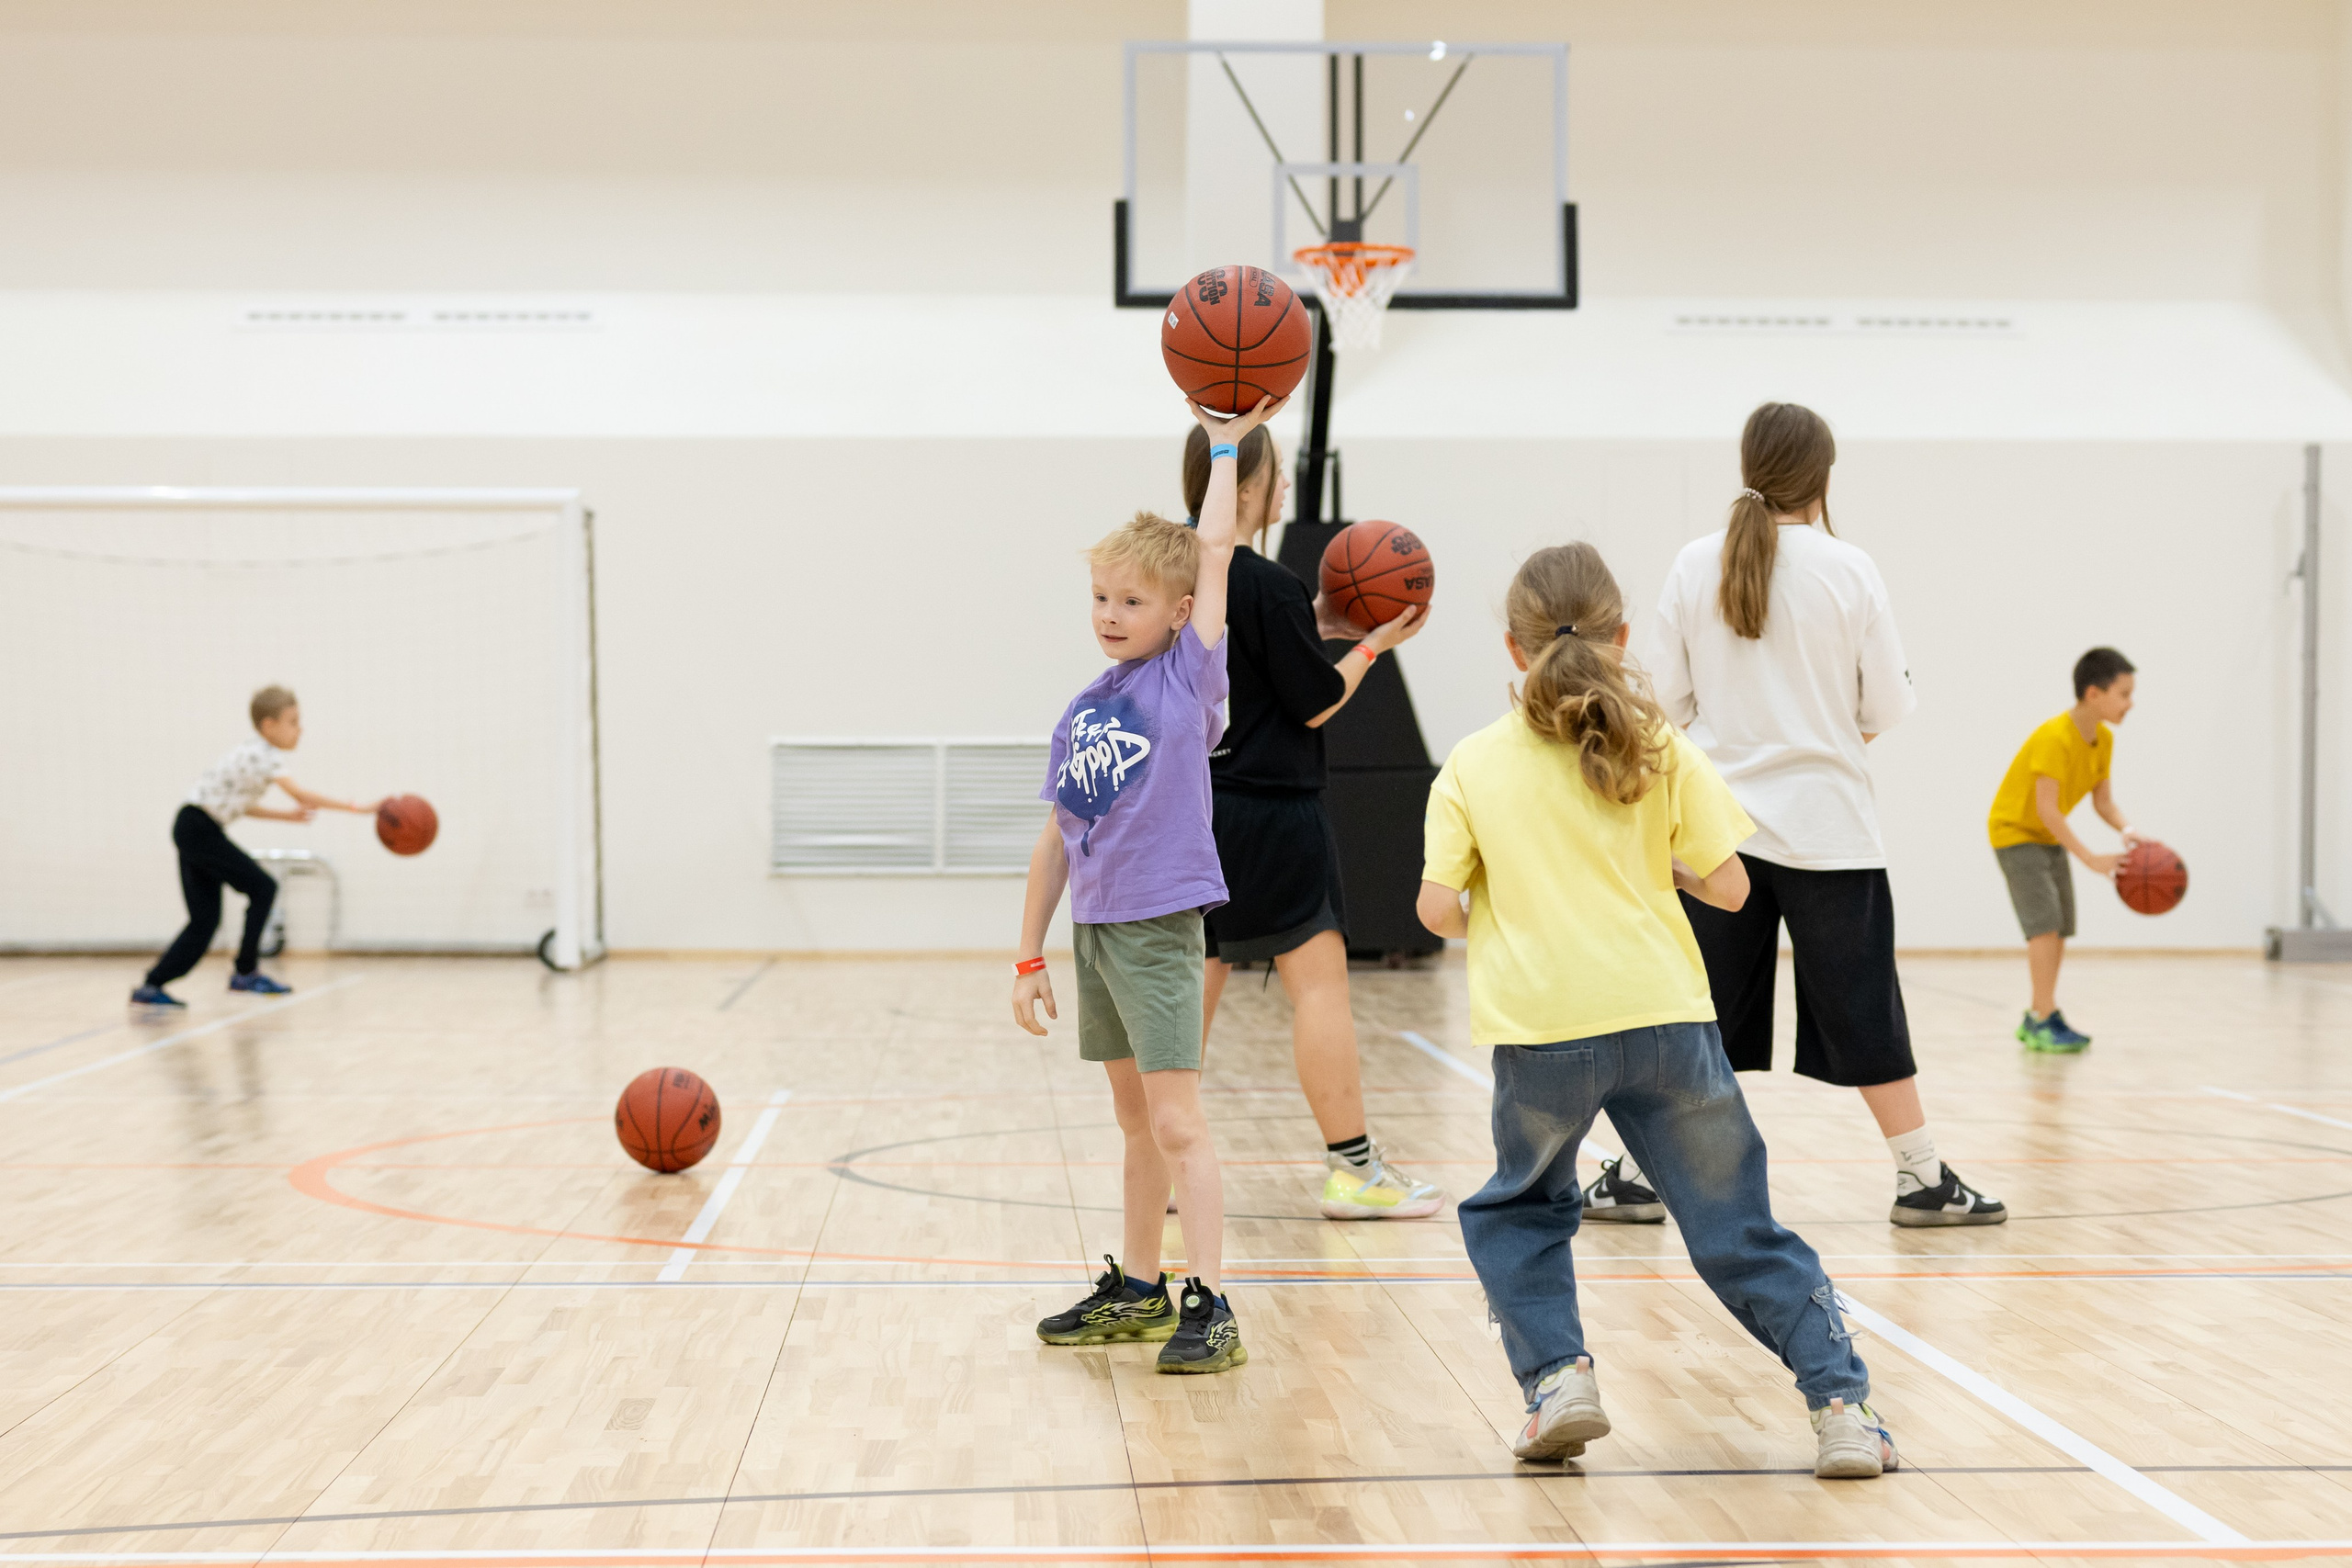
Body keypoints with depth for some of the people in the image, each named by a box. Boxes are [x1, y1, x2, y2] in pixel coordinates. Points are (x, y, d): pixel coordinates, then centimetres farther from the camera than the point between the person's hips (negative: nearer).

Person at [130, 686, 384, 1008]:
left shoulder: (251, 752, 15)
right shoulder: (264, 755, -15)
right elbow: (302, 796, -24)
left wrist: (287, 815, 14)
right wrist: (358, 807, -29)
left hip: (191, 830, 9)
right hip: (200, 831, -9)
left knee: (205, 920, 8)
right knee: (263, 887, -5)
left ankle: (150, 988, 9)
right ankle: (246, 972, 3)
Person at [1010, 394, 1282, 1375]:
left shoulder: (1187, 678, -5)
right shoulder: (1078, 714, 9)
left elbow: (1216, 549, -12)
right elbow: (1056, 841, 13)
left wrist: (1226, 446, -6)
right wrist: (1030, 956, 14)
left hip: (1158, 925, -6)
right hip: (1092, 928, 6)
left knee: (1176, 1122, -8)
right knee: (1135, 1116, 17)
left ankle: (1209, 1309, -5)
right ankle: (1135, 1290, 27)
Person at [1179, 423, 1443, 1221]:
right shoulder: (1270, 587, -16)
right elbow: (1314, 703, -10)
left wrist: (1314, 627, 15)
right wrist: (1372, 643, 3)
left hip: (1192, 813, 8)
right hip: (1269, 816, -8)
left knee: (1194, 981, 12)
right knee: (1319, 977, -2)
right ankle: (1353, 1169, 1)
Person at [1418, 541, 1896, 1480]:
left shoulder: (1474, 764, 3)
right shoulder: (1662, 750, 4)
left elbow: (1436, 907, -1)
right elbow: (1728, 887, 5)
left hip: (1541, 1029, 0)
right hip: (1665, 1016, 1)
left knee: (1518, 1210, 23)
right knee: (1738, 1227, 10)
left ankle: (1557, 1377, 6)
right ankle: (1842, 1406, 4)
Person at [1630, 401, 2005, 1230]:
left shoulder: (1695, 565, -2)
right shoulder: (1848, 570, -7)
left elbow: (1665, 698, 1)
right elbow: (1888, 707, -4)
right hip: (1824, 820, -2)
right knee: (1863, 1013, 6)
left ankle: (1637, 1173, 13)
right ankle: (1923, 1178, 15)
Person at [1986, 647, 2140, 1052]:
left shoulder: (2104, 739, -2)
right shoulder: (2054, 738, -28)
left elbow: (2102, 799, 1)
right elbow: (2046, 809, -30)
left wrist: (2126, 830, -21)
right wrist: (2090, 859, -33)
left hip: (2050, 838, 9)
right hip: (2016, 832, -9)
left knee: (2060, 927, 9)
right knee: (2045, 921, -17)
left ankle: (2038, 1017, 20)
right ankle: (2043, 1021, -14)